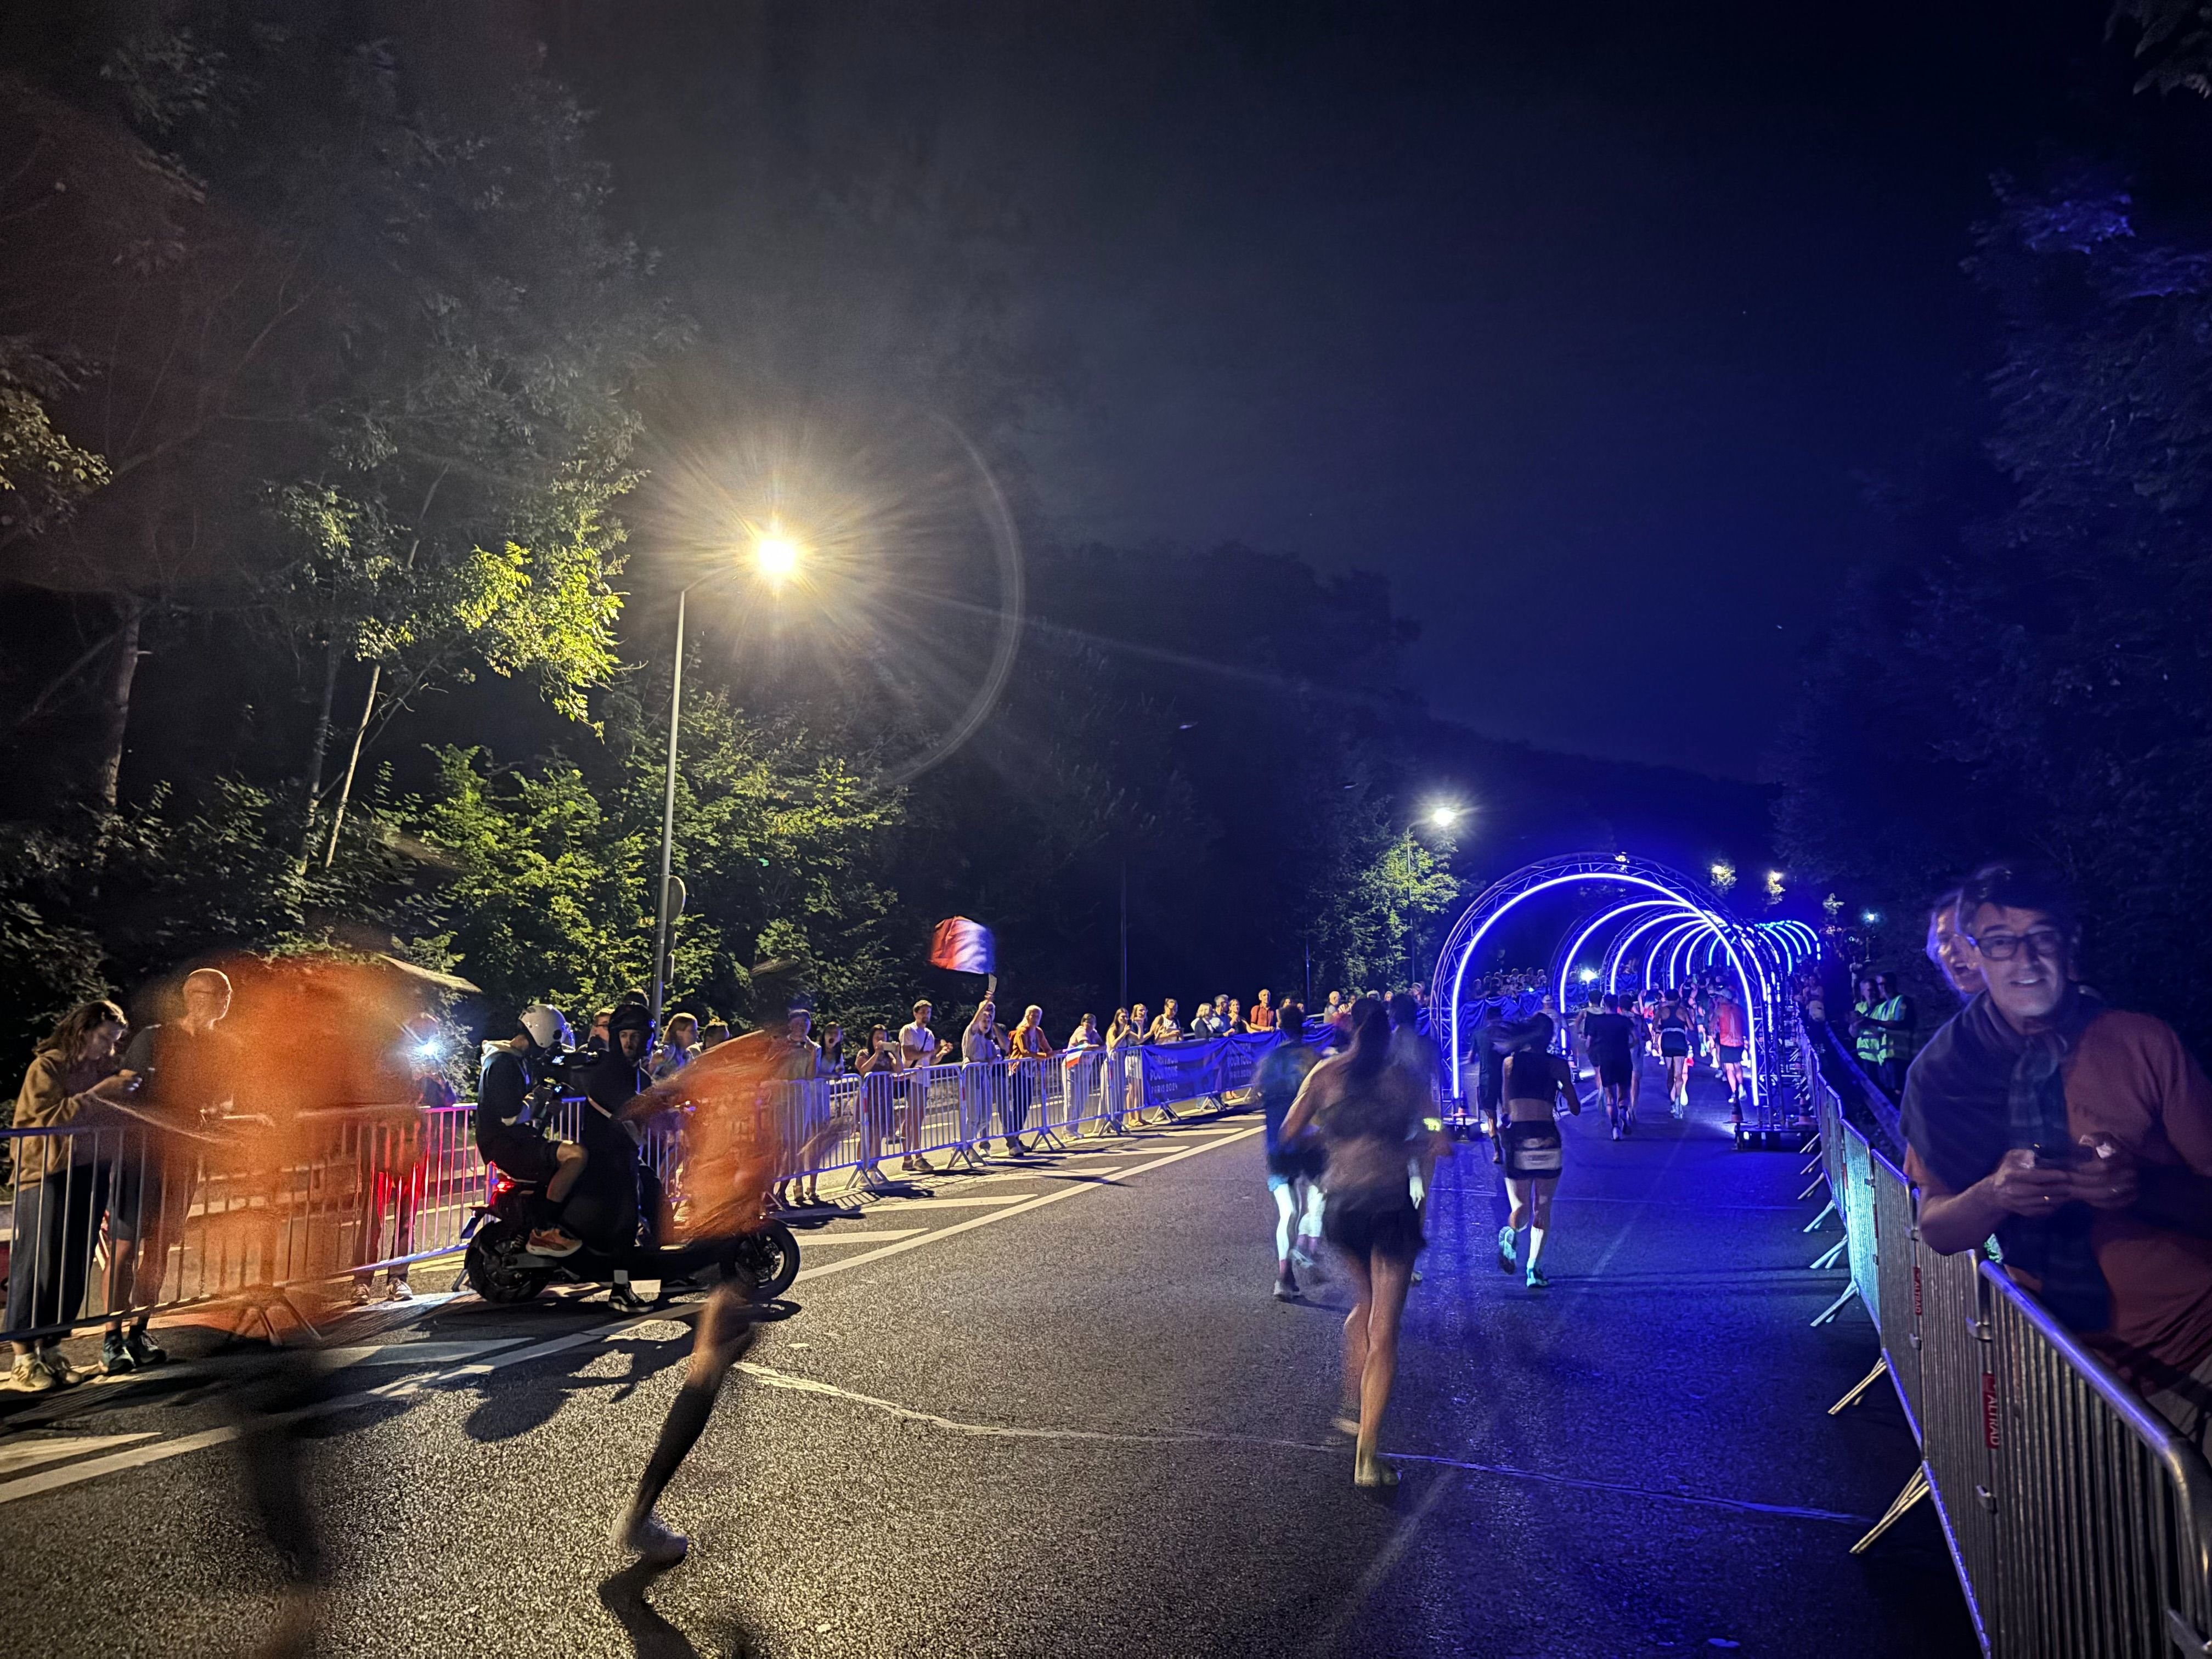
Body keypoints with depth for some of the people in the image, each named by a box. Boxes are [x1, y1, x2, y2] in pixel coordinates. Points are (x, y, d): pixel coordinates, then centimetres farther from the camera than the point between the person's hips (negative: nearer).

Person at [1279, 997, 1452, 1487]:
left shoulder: (1326, 1073, 0)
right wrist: (1402, 1144, 11)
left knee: (1366, 1305, 28)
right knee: (1383, 1334, 3)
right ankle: (1366, 1457, 1)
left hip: (1342, 1209, 3)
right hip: (1391, 1211, -2)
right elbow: (1440, 1144, -7)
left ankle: (1354, 1412, 29)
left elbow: (1290, 1133, 3)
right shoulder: (1404, 1080, -2)